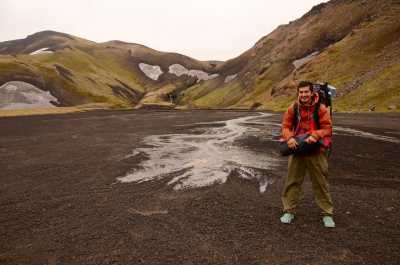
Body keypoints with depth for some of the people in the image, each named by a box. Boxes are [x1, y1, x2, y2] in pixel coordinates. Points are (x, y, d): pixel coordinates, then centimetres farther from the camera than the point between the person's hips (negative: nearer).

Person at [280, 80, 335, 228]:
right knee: (292, 181, 7)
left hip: (316, 151, -2)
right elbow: (285, 126, 2)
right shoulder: (293, 109, -1)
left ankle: (327, 213, 24)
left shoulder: (321, 109, -7)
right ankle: (289, 211, 21)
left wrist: (315, 136, -24)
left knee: (321, 182, 8)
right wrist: (289, 138, -18)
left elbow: (327, 128, -7)